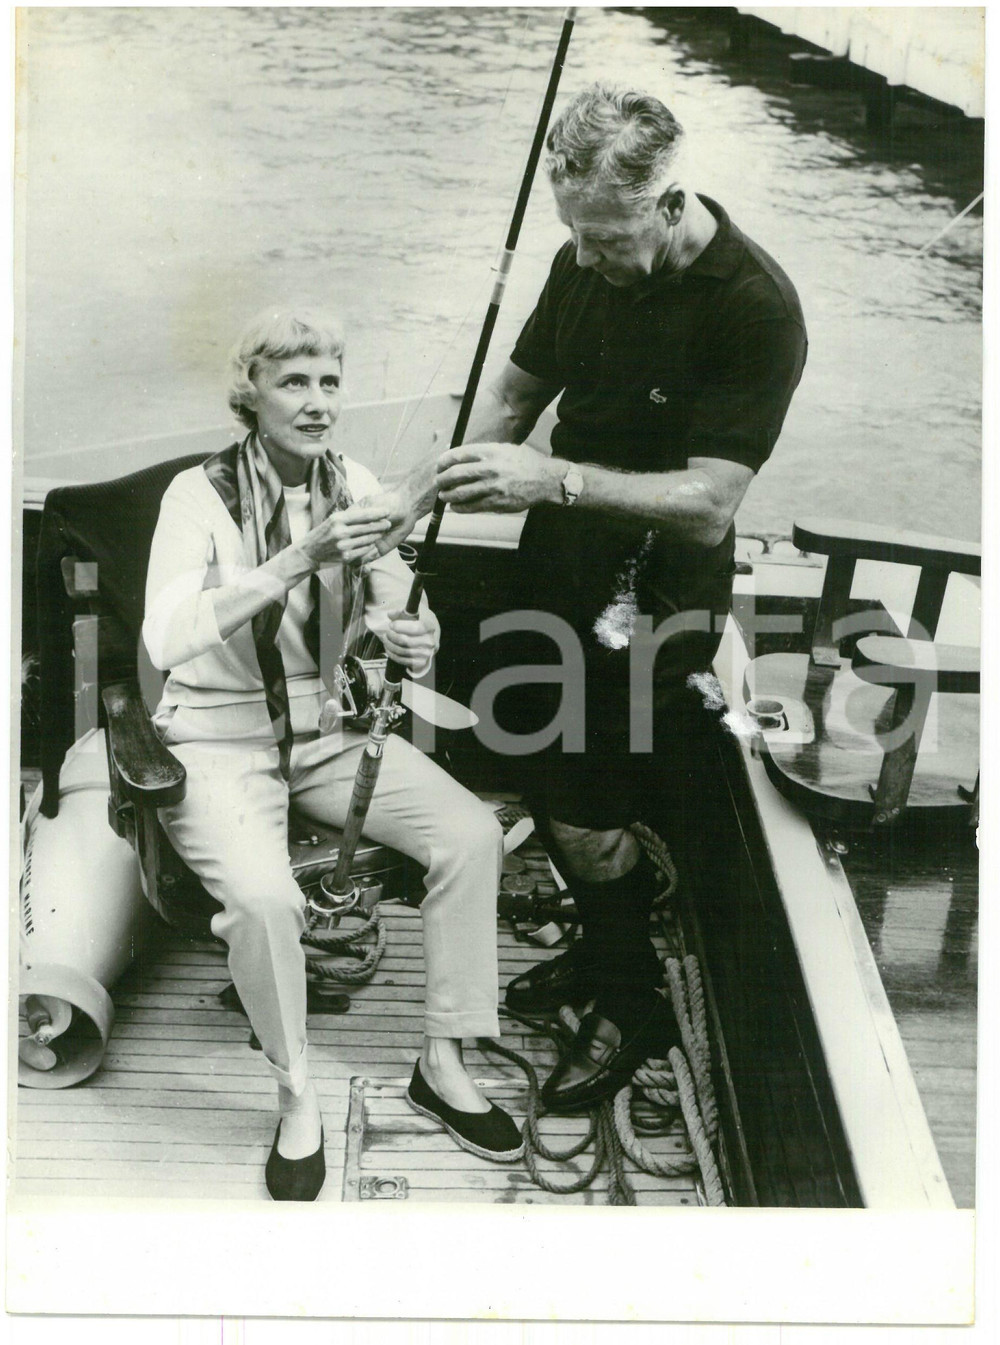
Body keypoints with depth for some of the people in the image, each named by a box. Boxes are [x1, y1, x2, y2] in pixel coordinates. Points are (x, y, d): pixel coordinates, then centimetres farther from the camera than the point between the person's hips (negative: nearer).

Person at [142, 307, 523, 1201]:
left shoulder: (356, 487, 2)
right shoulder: (201, 493, -12)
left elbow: (406, 614, -1)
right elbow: (166, 638, -27)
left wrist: (411, 637, -27)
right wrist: (297, 560, -36)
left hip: (330, 730, 5)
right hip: (221, 738, -4)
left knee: (472, 832, -16)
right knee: (264, 895, -32)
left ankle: (443, 1064, -1)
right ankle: (297, 1098, -7)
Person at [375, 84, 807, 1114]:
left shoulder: (753, 311, -23)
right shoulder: (587, 261, -3)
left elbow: (709, 504, -27)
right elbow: (520, 388, 9)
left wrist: (554, 479, -38)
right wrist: (425, 488, -6)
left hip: (652, 601, -6)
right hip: (559, 568, 7)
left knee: (586, 824, -1)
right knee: (552, 790, 16)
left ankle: (633, 1007, 26)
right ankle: (599, 952, 42)